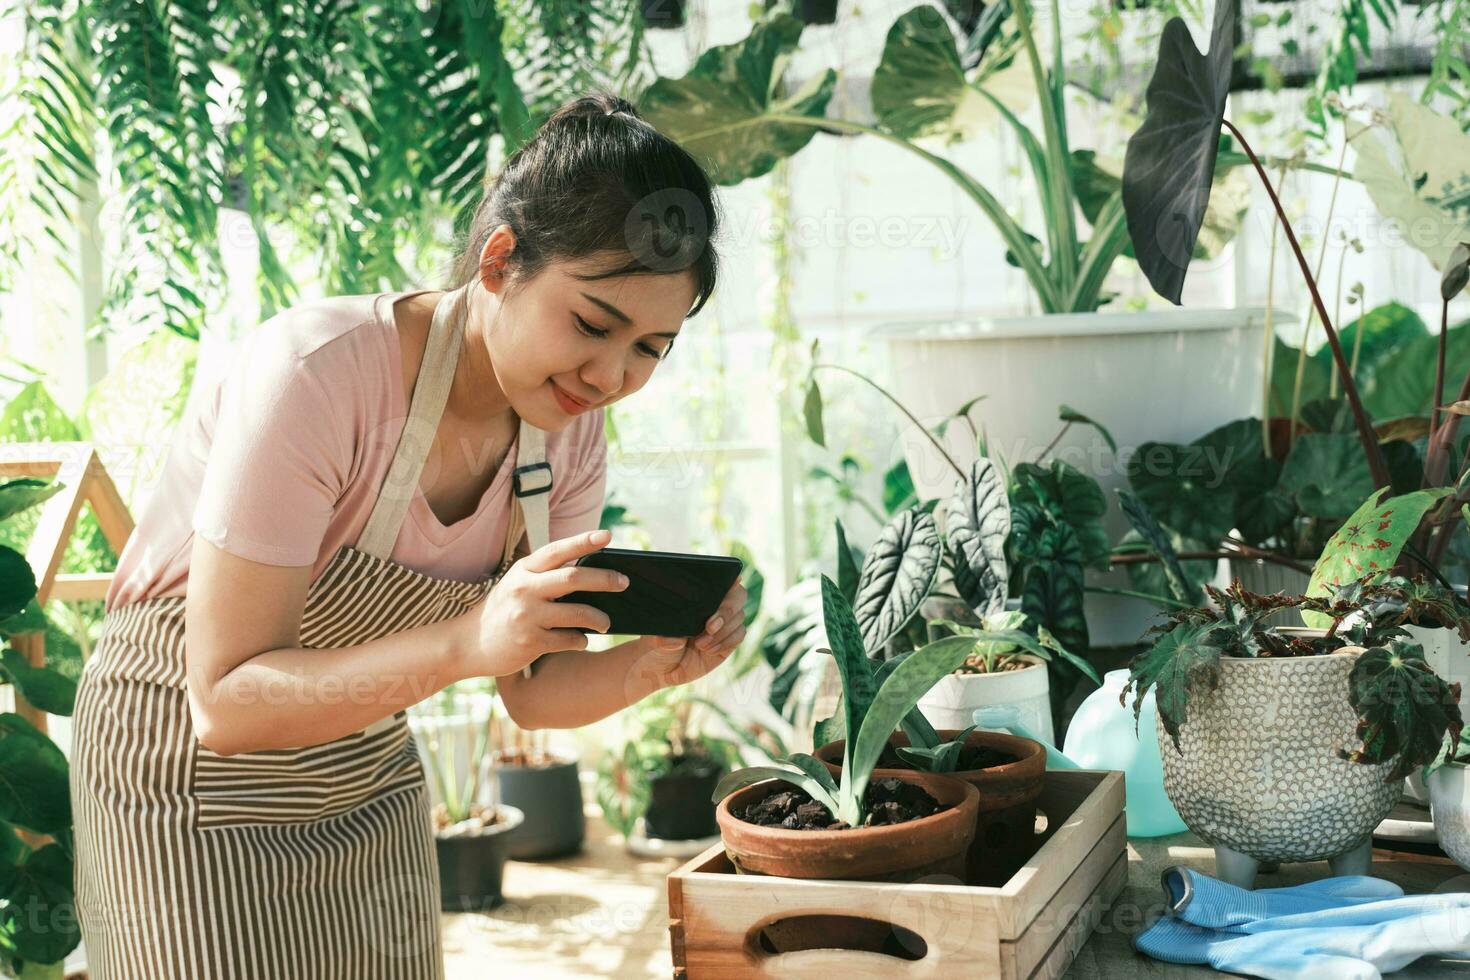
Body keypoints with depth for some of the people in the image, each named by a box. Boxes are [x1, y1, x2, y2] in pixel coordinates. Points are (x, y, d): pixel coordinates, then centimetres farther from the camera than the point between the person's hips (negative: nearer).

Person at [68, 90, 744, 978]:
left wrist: (654, 663, -25)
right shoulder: (318, 371, -29)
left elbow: (532, 693, -4)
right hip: (191, 772, -5)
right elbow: (225, 701, -28)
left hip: (370, 777, 6)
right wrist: (466, 642, -41)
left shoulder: (571, 427, -9)